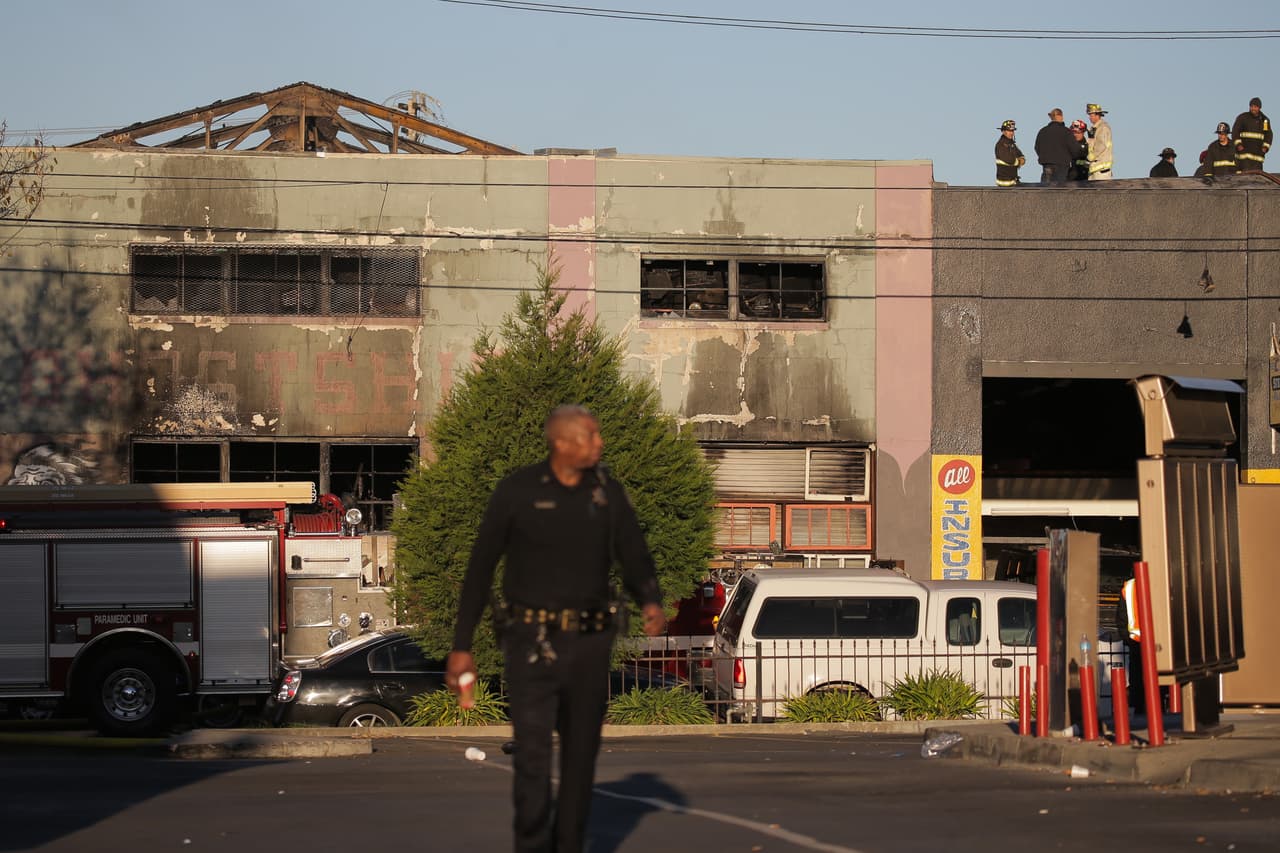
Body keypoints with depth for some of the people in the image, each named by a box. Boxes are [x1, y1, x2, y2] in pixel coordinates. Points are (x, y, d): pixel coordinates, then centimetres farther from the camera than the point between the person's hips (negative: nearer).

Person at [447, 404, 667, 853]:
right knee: (533, 756, -12)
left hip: (588, 646, 3)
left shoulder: (608, 492, 2)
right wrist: (461, 647, -3)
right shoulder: (516, 491, -7)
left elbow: (634, 560, 1)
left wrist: (652, 604, -23)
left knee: (580, 756, 8)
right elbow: (480, 568, -2)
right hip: (532, 643, -3)